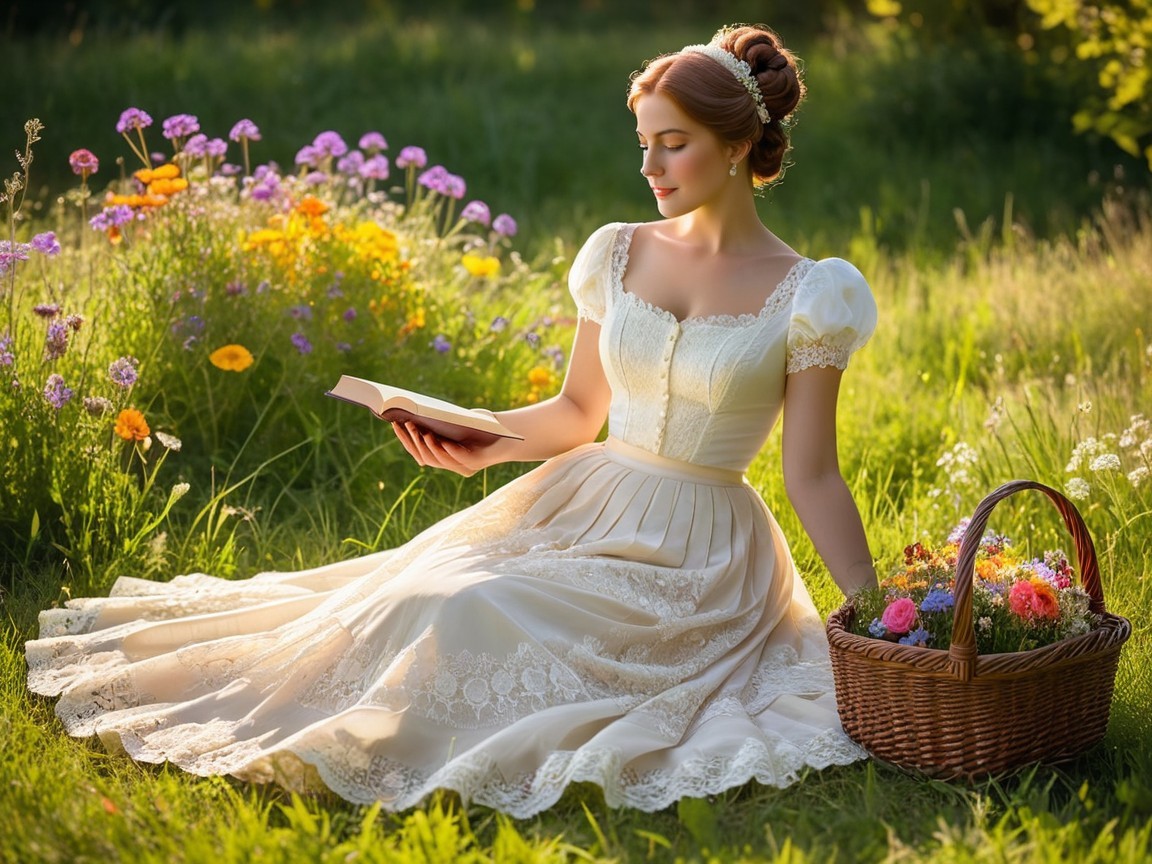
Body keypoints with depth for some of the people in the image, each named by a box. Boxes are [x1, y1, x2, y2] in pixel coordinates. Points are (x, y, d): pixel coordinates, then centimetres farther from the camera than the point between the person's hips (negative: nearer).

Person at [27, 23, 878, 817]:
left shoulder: (804, 296, -8)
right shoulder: (621, 254, 5)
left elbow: (813, 475, -6)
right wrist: (480, 442, -4)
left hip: (696, 554, -4)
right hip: (578, 505, 4)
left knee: (481, 617, -25)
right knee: (426, 591, -19)